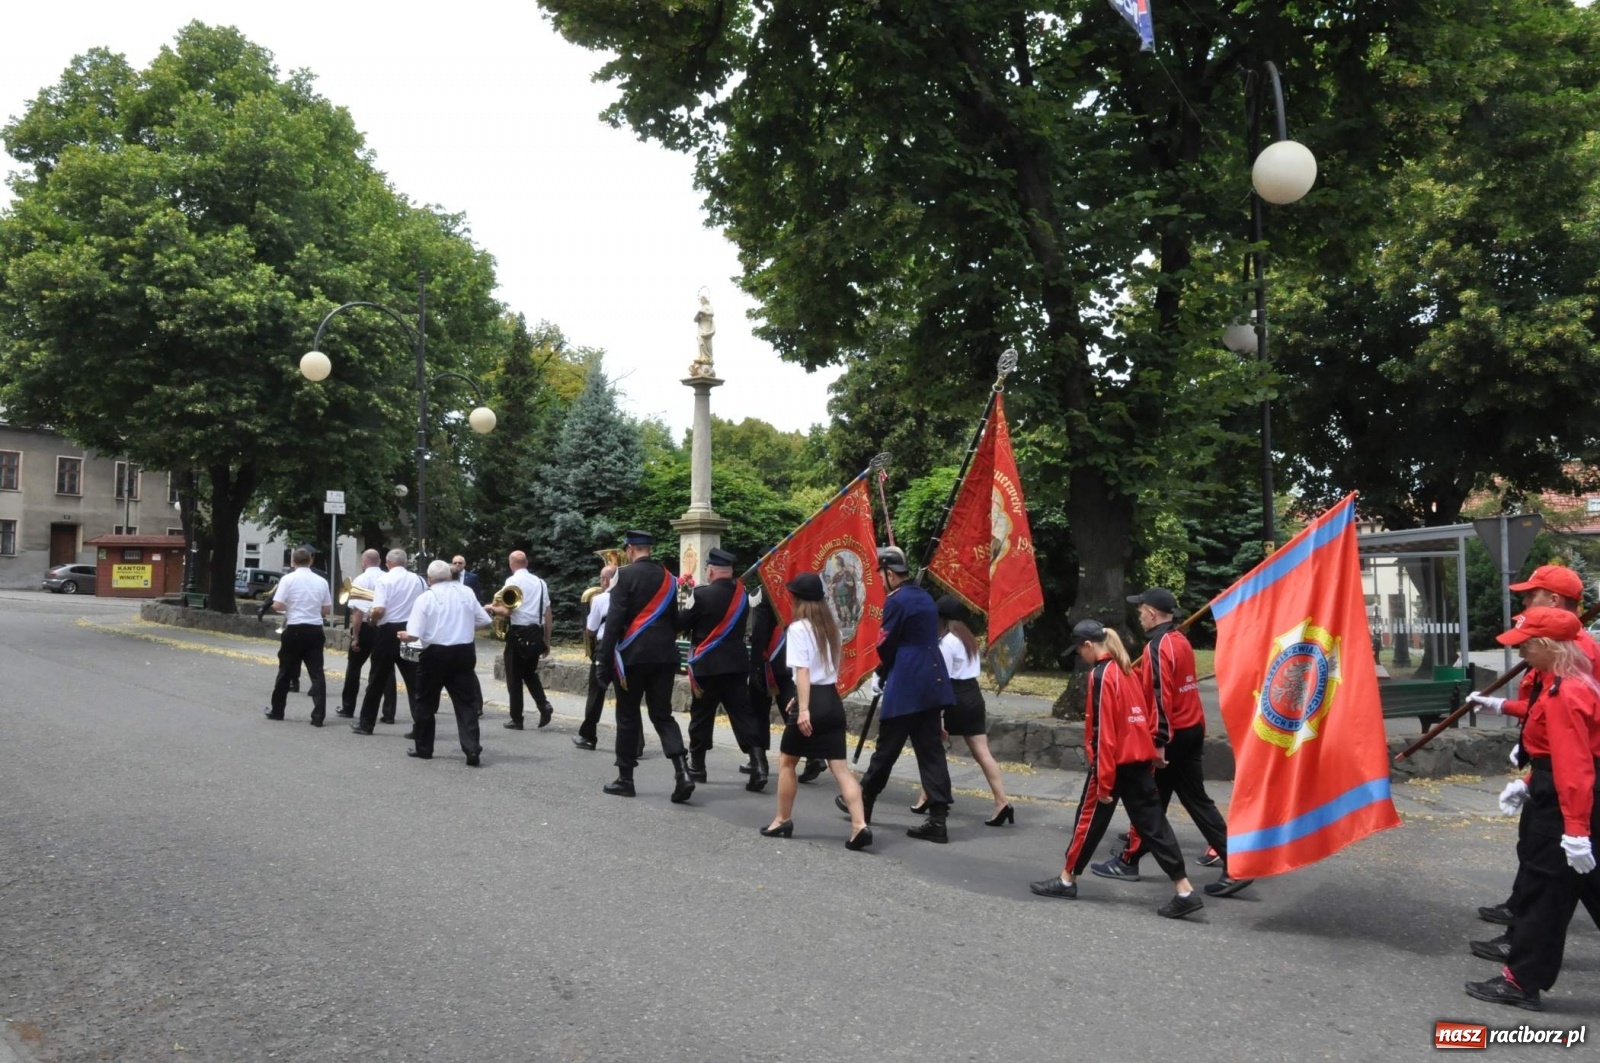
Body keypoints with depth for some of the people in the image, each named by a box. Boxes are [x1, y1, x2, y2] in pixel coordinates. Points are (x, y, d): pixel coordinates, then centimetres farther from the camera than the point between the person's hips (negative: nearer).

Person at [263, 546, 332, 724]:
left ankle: (277, 710, 24)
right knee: (316, 673, 1)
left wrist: (289, 607, 10)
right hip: (315, 630, 2)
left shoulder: (288, 579, -5)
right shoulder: (321, 581, 4)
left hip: (295, 629, -2)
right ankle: (318, 716, -5)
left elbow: (277, 605, -10)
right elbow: (327, 609, 8)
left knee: (286, 671, 13)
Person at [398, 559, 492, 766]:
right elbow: (484, 621, 9)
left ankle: (423, 748, 25)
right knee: (467, 702, 4)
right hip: (464, 653, 2)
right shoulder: (466, 592, 4)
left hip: (435, 654, -2)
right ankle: (472, 749, -6)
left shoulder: (425, 598, -5)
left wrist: (404, 635, 11)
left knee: (426, 703, 15)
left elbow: (413, 635, -11)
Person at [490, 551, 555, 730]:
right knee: (530, 673, 20)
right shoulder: (540, 582, 9)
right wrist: (547, 640, 17)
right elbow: (548, 614, 11)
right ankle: (544, 705, -1)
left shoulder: (512, 581, -7)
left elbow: (507, 611, -15)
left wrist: (492, 608, 6)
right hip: (536, 633, 5)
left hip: (518, 633, -5)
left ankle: (517, 719, 10)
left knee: (514, 677, 6)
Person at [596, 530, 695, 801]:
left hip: (633, 654, -5)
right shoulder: (668, 578, 10)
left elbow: (615, 620, -12)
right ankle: (682, 772, -9)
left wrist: (605, 661, -9)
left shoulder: (625, 574, -8)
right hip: (664, 655, 5)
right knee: (663, 715, 8)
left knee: (628, 716, 8)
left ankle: (625, 778, 15)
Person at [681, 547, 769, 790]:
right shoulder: (742, 595, 4)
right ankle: (759, 768, -10)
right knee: (744, 716, 1)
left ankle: (697, 767, 22)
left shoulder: (702, 595, -13)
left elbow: (680, 623, -6)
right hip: (737, 664, 4)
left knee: (701, 716, 11)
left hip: (707, 665, -4)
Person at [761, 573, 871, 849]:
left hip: (813, 701, -6)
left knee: (786, 761, 13)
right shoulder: (831, 627, 14)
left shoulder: (799, 628, -8)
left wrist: (803, 709, -22)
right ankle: (860, 825, -9)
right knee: (840, 767, 3)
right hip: (833, 700, 6)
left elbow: (802, 671, -17)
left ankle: (782, 821, 21)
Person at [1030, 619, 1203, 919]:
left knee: (1089, 820, 6)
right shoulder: (1125, 670, 11)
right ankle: (1185, 891, 5)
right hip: (1140, 759, 8)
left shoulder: (1101, 675, -15)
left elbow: (1103, 731, -18)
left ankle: (1067, 880, 20)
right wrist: (1150, 759, 21)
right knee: (1152, 823, 8)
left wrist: (1103, 780, -16)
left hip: (1115, 762, -8)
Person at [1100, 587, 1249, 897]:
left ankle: (1129, 861, 18)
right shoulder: (1180, 640, 11)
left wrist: (1159, 742, -23)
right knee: (1196, 799, 11)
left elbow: (1160, 697, -23)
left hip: (1171, 735, -9)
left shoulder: (1158, 646, -18)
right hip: (1193, 729, 9)